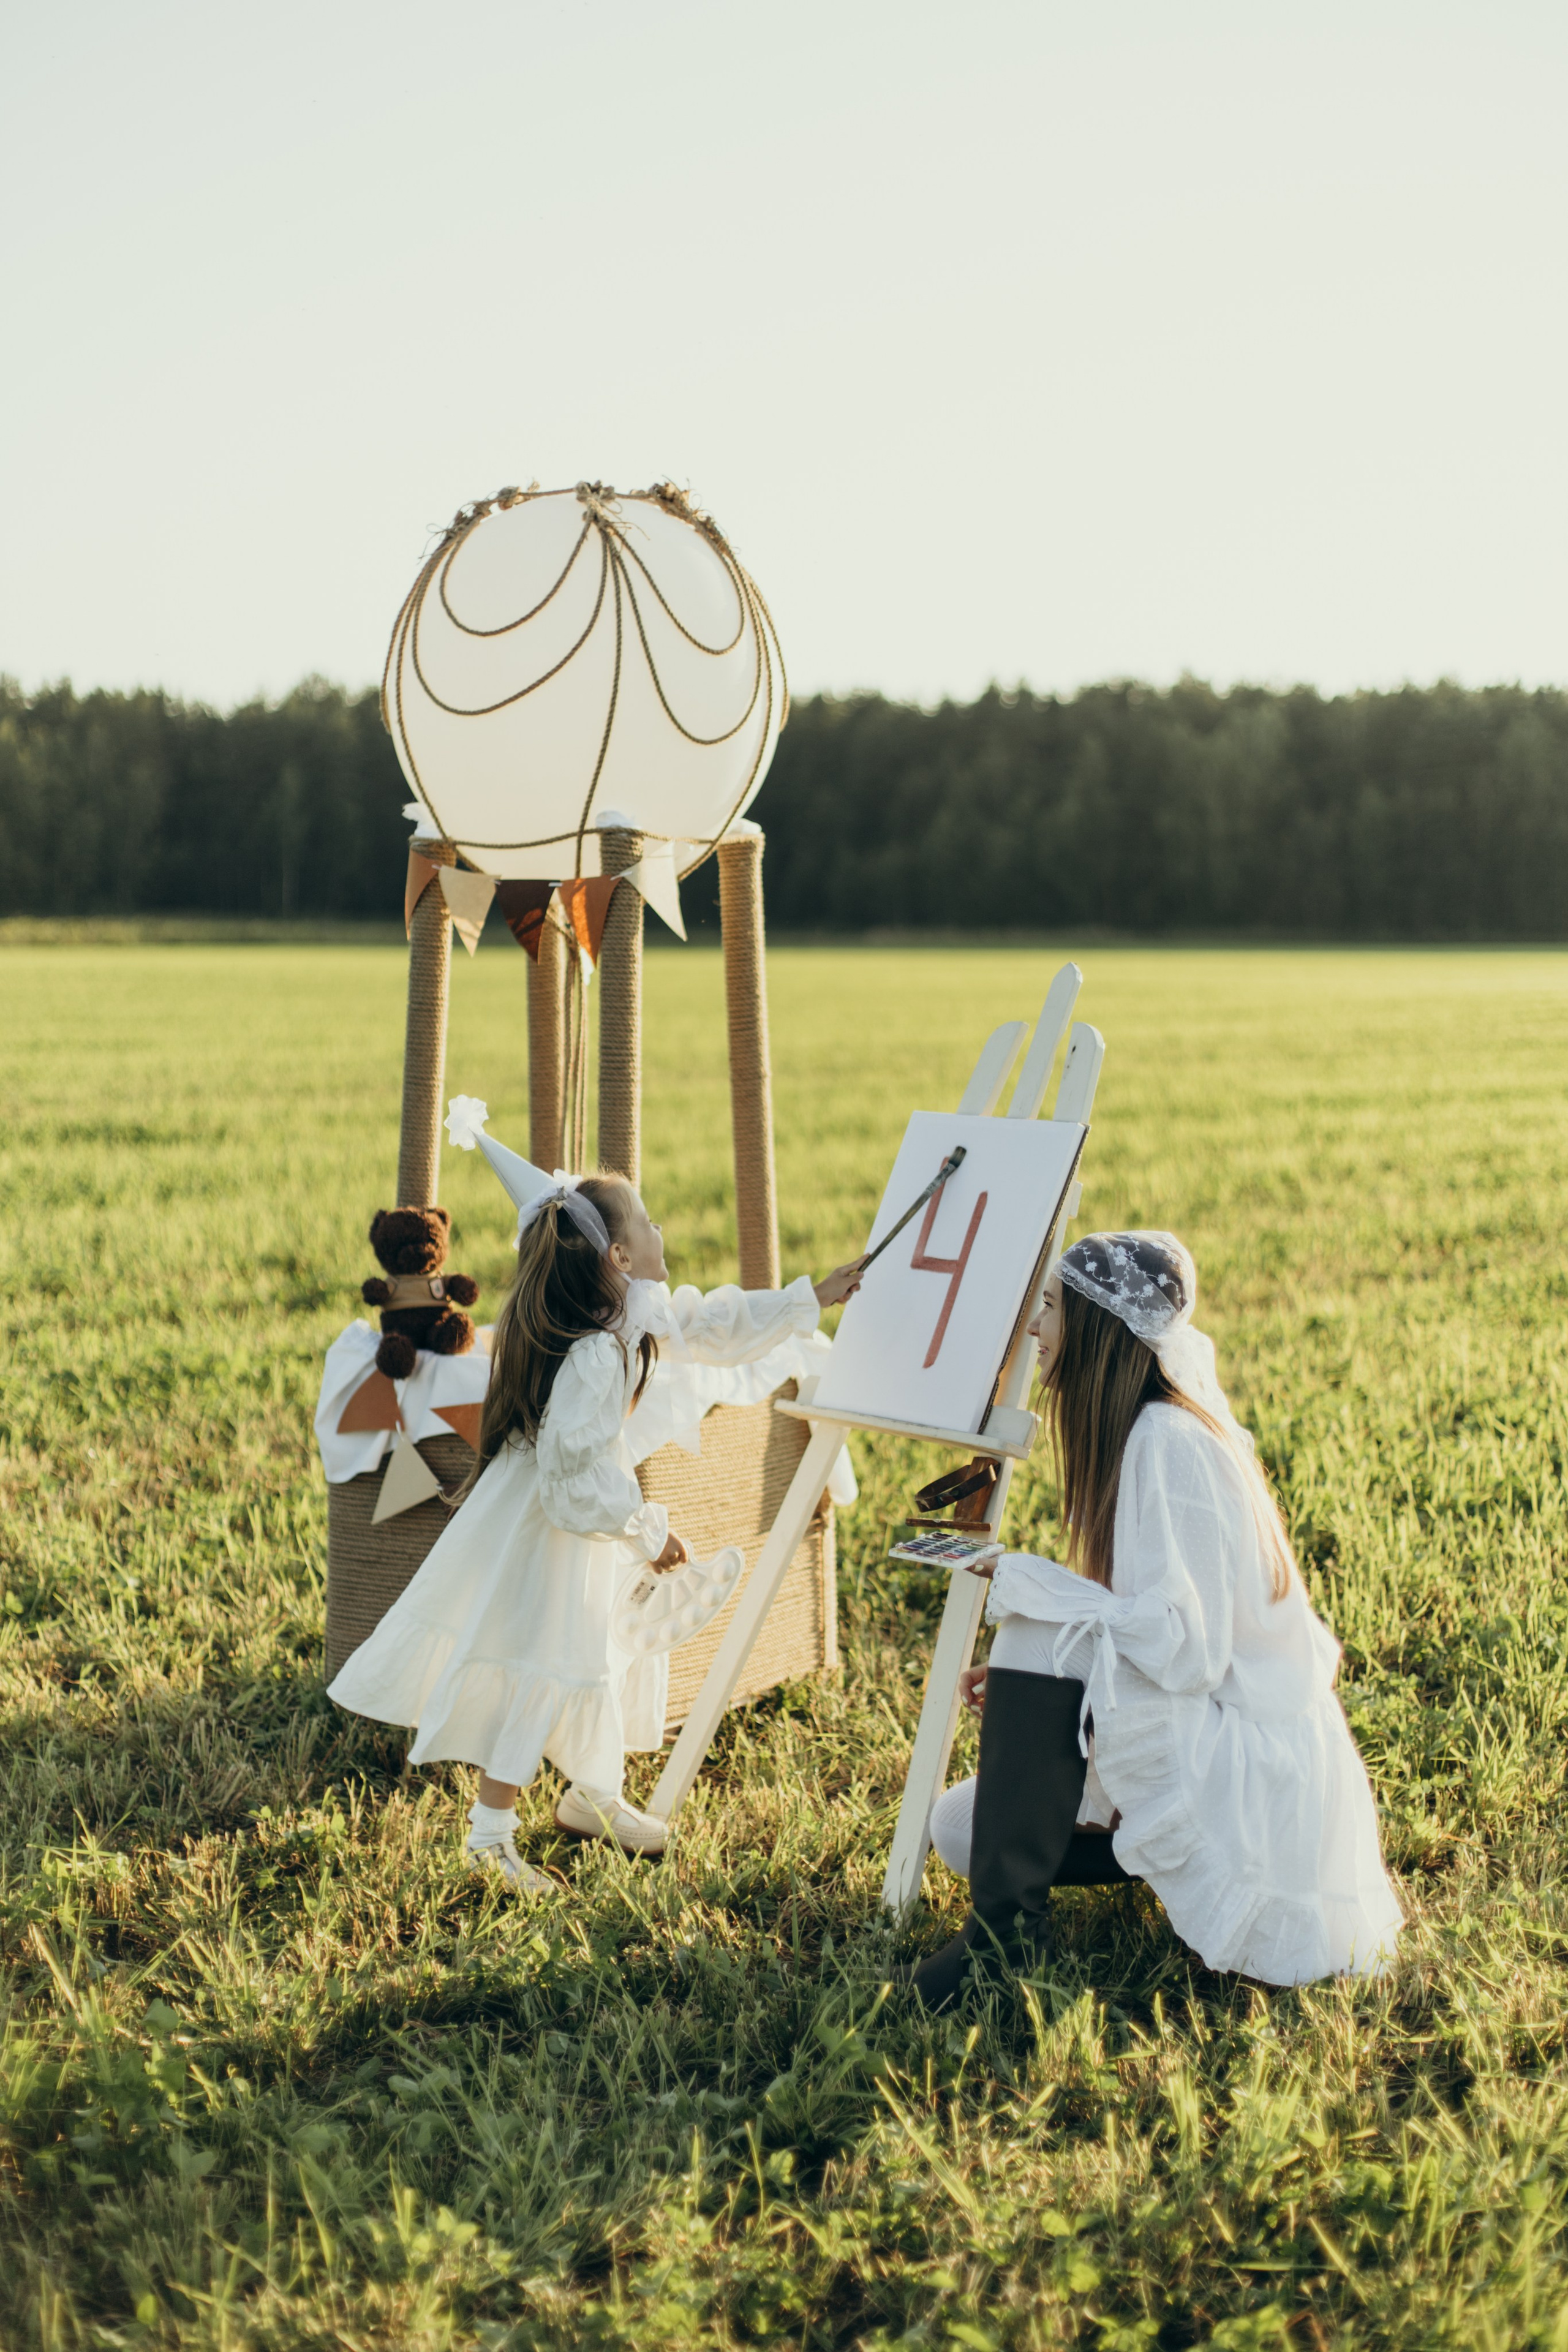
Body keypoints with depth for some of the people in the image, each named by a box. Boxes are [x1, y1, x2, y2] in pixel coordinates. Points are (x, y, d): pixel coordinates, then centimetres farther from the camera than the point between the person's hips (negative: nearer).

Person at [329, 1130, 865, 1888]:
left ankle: (594, 1796, 39)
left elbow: (712, 1325, 13)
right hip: (547, 1530, -10)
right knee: (542, 1672, -2)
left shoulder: (637, 1315, -3)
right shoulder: (590, 1357, -32)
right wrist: (648, 1532, -18)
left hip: (589, 1516, 10)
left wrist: (813, 1299, 12)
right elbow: (578, 1478, -31)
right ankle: (490, 1833, 11)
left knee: (615, 1650, 21)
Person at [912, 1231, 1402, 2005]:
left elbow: (1183, 1647, -27)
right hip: (1196, 1731, 10)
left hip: (1250, 1757, -10)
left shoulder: (1172, 1444, -21)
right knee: (961, 1826, 5)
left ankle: (1007, 1925, -17)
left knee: (1038, 1639, -23)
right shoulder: (1133, 1431, 9)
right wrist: (1021, 1678, 1)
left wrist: (1025, 1582, -19)